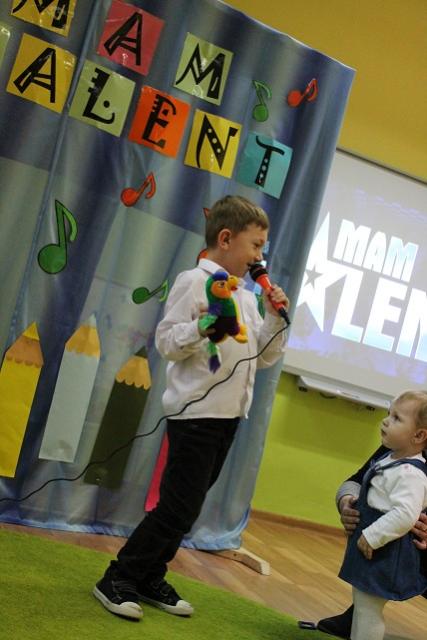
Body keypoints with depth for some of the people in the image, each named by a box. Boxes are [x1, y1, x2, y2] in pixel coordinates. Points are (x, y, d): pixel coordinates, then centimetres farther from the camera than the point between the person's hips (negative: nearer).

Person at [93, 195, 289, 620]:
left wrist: (275, 318, 2)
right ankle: (117, 580, 5)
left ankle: (150, 580, 26)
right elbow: (166, 342, -14)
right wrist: (202, 328, -31)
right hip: (196, 411, -8)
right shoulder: (194, 282, -8)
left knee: (185, 506, 14)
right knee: (178, 508, -8)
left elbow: (265, 357, 15)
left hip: (228, 416, 8)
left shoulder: (247, 298, 15)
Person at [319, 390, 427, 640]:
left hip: (384, 555, -10)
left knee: (367, 611, -1)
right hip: (369, 548, 10)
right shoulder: (388, 459, 7)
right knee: (364, 606, 23)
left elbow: (406, 514, -33)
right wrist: (348, 498, 8)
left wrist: (372, 537, -28)